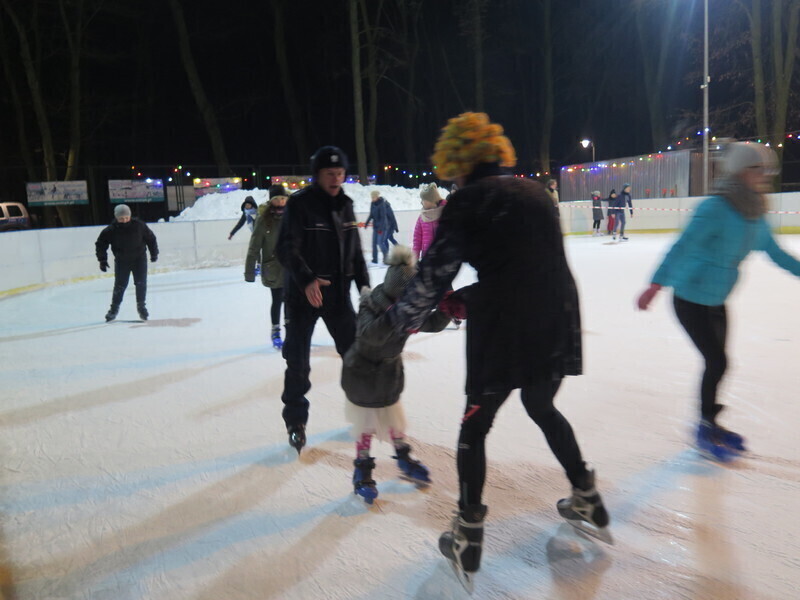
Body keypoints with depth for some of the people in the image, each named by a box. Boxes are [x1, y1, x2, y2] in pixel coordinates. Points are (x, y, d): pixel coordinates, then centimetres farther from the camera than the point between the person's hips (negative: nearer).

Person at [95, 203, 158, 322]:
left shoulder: (139, 225, -12)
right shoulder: (111, 230, -14)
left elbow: (150, 238, 2)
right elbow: (100, 243, -2)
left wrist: (154, 253, 6)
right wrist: (102, 259, -5)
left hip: (139, 258, 0)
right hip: (121, 261, 0)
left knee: (141, 283, -5)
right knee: (120, 285, 1)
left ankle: (141, 306, 10)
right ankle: (114, 308, 17)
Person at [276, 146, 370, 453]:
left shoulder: (345, 205, 7)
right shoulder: (299, 203, -11)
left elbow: (355, 249, 12)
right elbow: (286, 248, -20)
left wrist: (363, 283, 4)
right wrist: (306, 279, -34)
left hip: (339, 292, 5)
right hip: (303, 294, -5)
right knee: (298, 361, 0)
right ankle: (296, 422, 18)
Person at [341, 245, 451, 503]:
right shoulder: (370, 306, -29)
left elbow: (433, 323, -5)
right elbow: (371, 334, -48)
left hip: (390, 372, 6)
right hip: (363, 373, -6)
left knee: (394, 419, 20)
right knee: (366, 424, 6)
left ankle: (404, 460, 41)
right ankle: (362, 471, 24)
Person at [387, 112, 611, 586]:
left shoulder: (468, 201, -5)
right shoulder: (536, 192, 14)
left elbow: (435, 274, -6)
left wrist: (405, 317, 10)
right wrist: (467, 300, 18)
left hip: (502, 332, -6)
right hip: (558, 324, 6)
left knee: (476, 424, 12)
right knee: (543, 408, 29)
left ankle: (468, 539, 19)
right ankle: (588, 502, 40)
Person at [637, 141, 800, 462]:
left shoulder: (755, 216, 2)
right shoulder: (716, 208, -22)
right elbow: (682, 247, -29)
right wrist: (656, 285, -36)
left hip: (717, 301, 8)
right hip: (690, 300, -8)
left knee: (717, 363, 15)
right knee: (717, 362, -3)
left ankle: (710, 422, 35)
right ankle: (705, 432, 16)